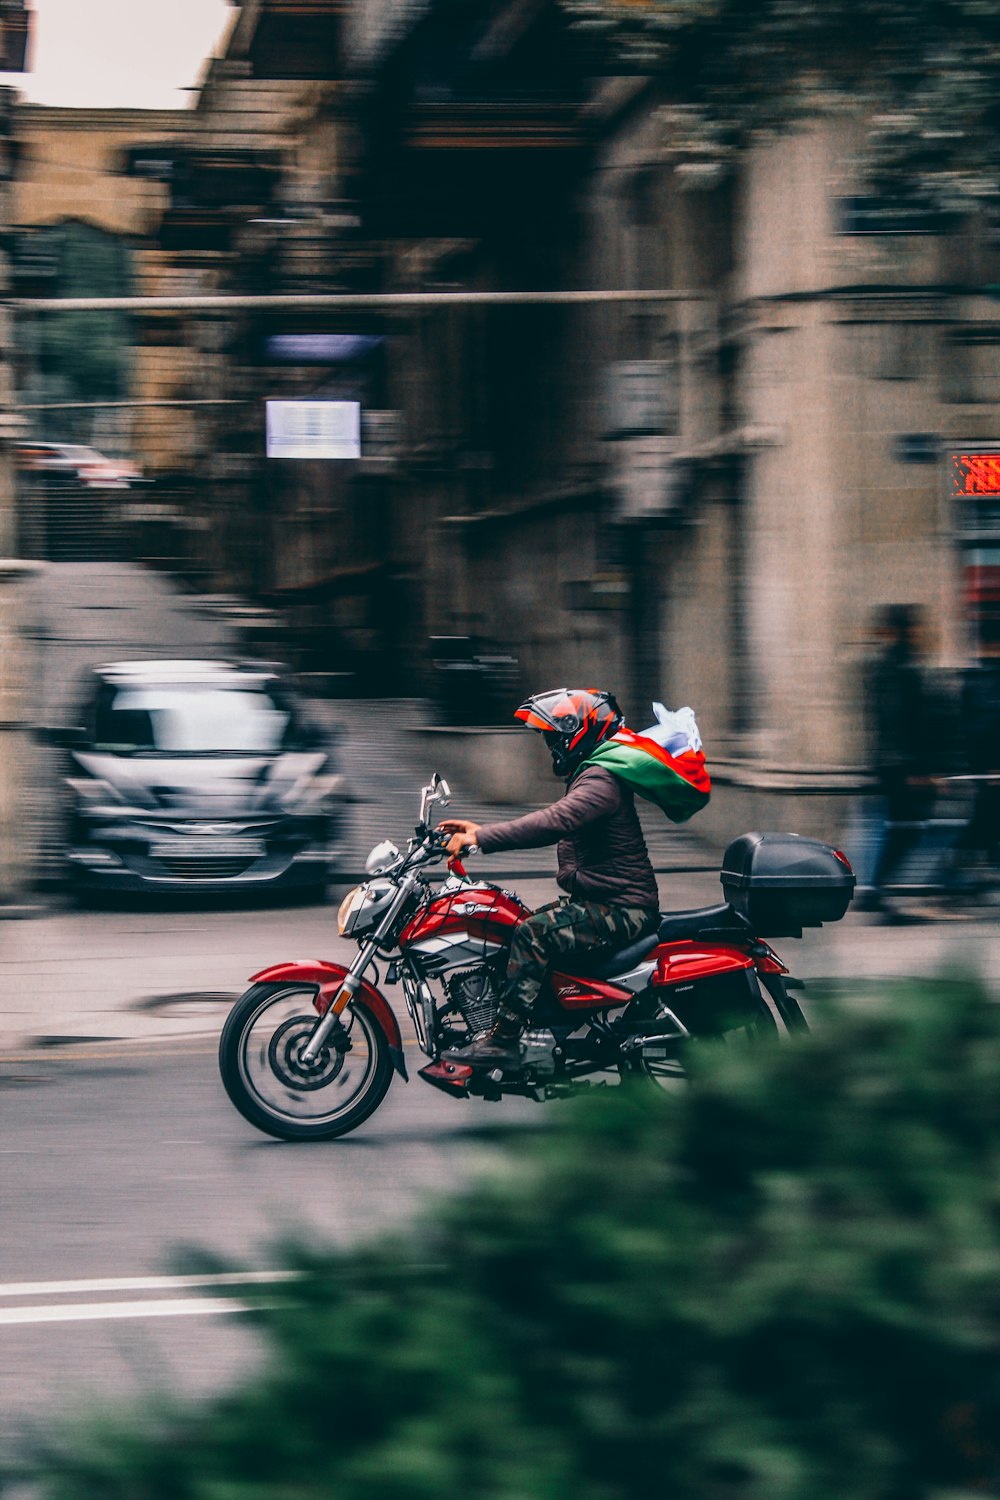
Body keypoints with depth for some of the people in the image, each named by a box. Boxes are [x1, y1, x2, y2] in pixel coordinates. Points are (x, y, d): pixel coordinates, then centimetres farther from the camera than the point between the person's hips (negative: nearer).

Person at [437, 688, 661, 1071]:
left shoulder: (601, 781, -18)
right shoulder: (590, 777, 17)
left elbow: (552, 823, -33)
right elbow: (552, 825, 24)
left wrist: (479, 839, -34)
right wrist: (481, 830, 14)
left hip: (621, 910, -11)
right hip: (600, 902, 11)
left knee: (533, 933, -28)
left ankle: (503, 1042, -28)